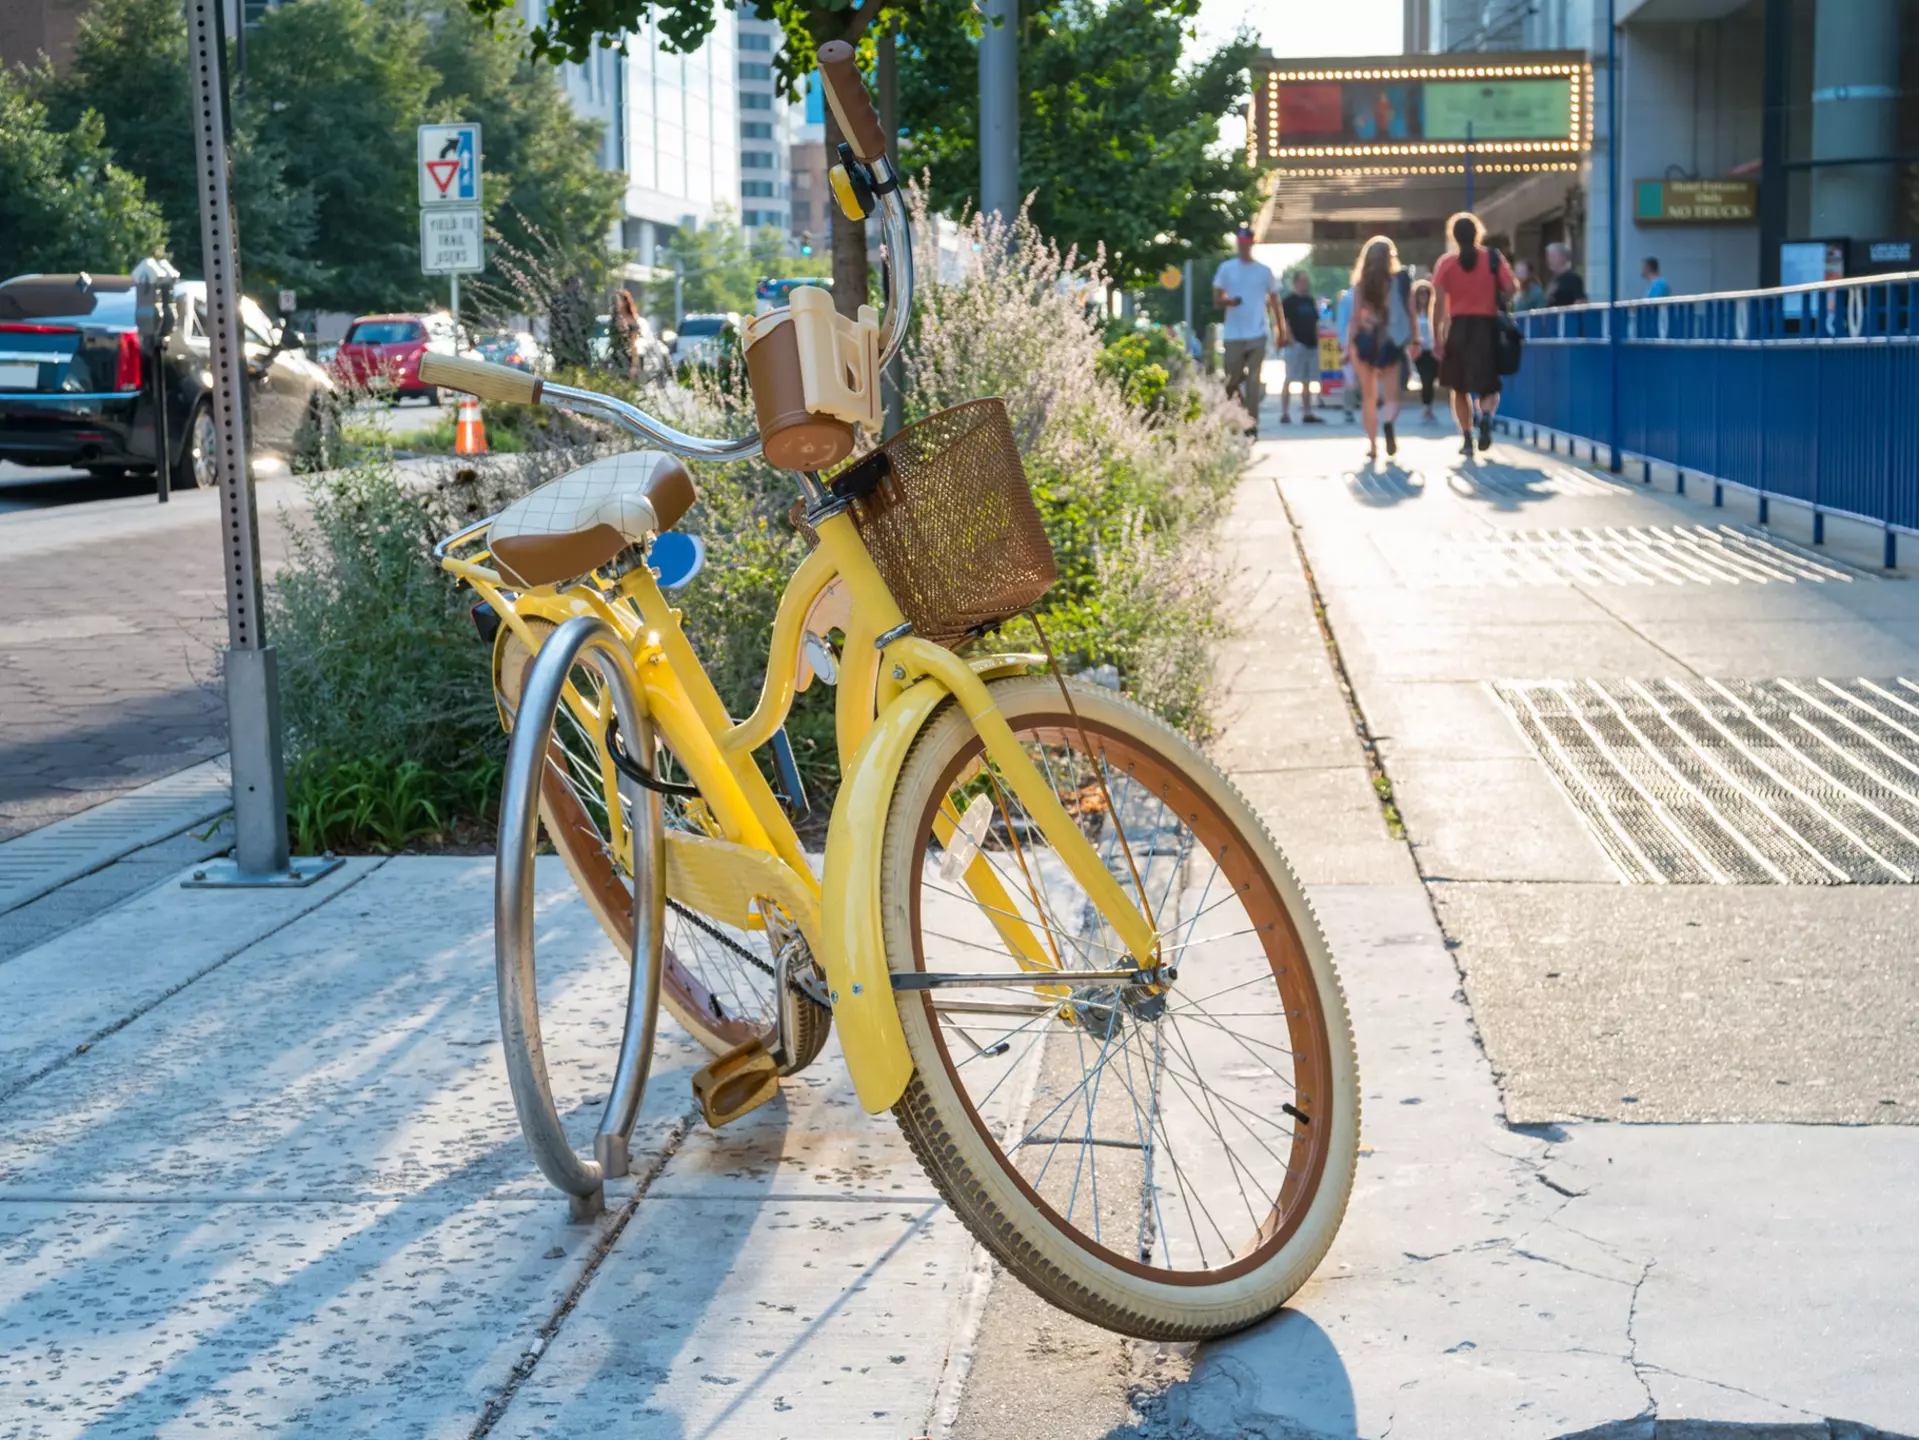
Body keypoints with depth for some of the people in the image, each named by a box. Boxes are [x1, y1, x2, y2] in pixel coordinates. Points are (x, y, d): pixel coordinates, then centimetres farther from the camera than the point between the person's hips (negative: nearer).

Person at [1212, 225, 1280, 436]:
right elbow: (1216, 299, 4)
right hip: (1234, 335, 0)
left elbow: (1275, 301, 13)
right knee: (1233, 379, 4)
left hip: (1257, 335, 0)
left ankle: (1252, 423, -5)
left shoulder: (1264, 271, 7)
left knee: (1253, 380, -5)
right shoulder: (1226, 268, 6)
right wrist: (1229, 301, -18)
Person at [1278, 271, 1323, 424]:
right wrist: (1291, 340, -18)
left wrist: (1317, 341, 13)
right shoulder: (1289, 300, -5)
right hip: (1296, 346, -7)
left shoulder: (1310, 301, 17)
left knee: (1307, 382, 9)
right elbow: (1283, 321, -12)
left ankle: (1307, 413, 12)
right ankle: (1284, 413, -7)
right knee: (1289, 380, -7)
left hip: (1311, 346, 7)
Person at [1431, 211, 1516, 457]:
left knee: (1460, 388, 13)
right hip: (1486, 326, 0)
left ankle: (1467, 440, 8)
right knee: (1486, 385, 8)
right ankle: (1486, 415, -24)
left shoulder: (1446, 262, -1)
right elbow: (1509, 289, -4)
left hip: (1459, 327, 0)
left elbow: (1439, 303, -6)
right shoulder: (1493, 258, 1)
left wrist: (1437, 337, -4)